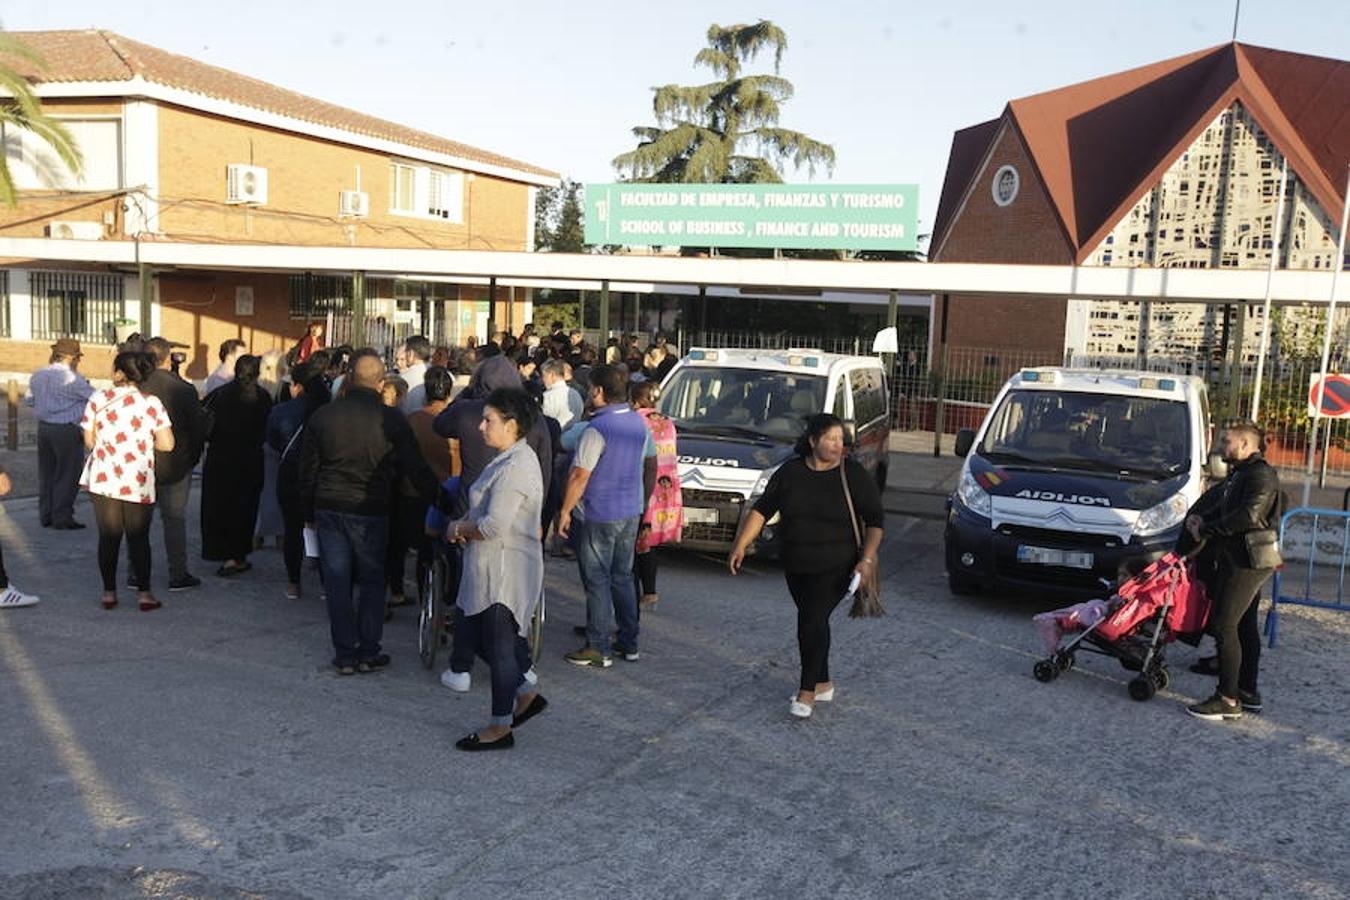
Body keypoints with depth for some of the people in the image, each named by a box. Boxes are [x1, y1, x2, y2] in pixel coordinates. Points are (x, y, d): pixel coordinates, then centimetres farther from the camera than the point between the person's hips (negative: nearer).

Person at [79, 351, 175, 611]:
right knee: (139, 538, 7)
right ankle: (144, 593, 8)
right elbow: (166, 444, -9)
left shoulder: (97, 400, -2)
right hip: (138, 482, -1)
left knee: (108, 538, 9)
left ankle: (109, 592, 15)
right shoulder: (151, 403, -6)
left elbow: (89, 442, 1)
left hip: (103, 480, 1)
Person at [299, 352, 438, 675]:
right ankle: (368, 652, 12)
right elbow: (416, 469, -6)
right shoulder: (391, 420, -8)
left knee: (337, 583, 8)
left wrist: (310, 513, 17)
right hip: (370, 512, -2)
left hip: (329, 510, 3)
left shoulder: (321, 416, 2)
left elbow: (307, 472, 8)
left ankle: (345, 654, 12)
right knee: (371, 581, 10)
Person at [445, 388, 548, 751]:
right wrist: (466, 525, 0)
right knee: (472, 633, 18)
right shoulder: (509, 459, 12)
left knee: (499, 646, 1)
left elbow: (494, 526, -26)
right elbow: (489, 512, 20)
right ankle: (526, 693, 28)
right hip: (489, 570, 10)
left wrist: (458, 529, -8)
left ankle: (501, 727, 15)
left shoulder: (516, 466, -21)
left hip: (505, 571, -10)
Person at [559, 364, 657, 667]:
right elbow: (651, 466, 15)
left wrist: (565, 511, -11)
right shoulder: (640, 424, 5)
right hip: (630, 513, 7)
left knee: (597, 581, 2)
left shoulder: (597, 429, -19)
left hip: (599, 516, -7)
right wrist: (643, 502, 25)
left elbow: (579, 476, -20)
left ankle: (598, 649, 8)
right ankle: (629, 644, 23)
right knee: (623, 578, 17)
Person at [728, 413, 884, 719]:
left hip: (835, 568, -4)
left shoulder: (854, 476, -7)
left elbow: (875, 520, -3)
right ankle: (823, 684, 29)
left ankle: (807, 691, 0)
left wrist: (867, 559, -15)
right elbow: (762, 509, 3)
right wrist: (741, 545, -5)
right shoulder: (790, 472, 0)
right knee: (812, 621, 12)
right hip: (796, 566, 4)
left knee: (813, 621, -13)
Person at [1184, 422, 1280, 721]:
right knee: (1245, 626, 15)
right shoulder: (1239, 473, 18)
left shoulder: (1260, 474, -15)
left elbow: (1248, 516, -26)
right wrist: (1199, 517, 2)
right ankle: (1248, 693, 25)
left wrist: (1206, 530, -18)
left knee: (1224, 626, -10)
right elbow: (1221, 504, 22)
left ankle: (1228, 700, -7)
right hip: (1244, 562, 10)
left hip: (1245, 563, -10)